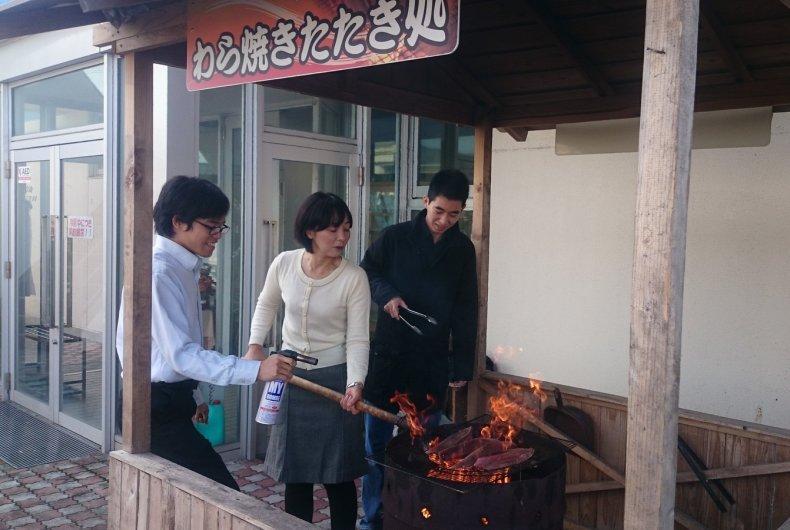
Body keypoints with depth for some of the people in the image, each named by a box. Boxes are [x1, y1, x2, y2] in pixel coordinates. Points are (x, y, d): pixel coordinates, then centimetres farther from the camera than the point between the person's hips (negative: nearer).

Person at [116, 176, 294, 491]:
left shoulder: (184, 269, 9)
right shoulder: (159, 272, -21)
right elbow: (180, 354, -27)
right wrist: (255, 370, -33)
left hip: (169, 402, 10)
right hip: (157, 406, -10)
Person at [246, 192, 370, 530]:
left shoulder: (354, 278, -15)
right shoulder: (284, 264, -6)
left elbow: (357, 338, -14)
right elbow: (266, 305, 13)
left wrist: (355, 383, -28)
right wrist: (256, 344, 2)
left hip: (334, 379, -3)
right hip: (290, 376, 3)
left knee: (338, 475, 6)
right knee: (295, 472, 13)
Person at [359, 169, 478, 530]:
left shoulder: (463, 249, 4)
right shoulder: (394, 238, -2)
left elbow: (465, 311, 6)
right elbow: (366, 272, 10)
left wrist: (461, 365, 3)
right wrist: (385, 294, -11)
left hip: (433, 362, 1)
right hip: (388, 355, -1)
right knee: (376, 441, 7)